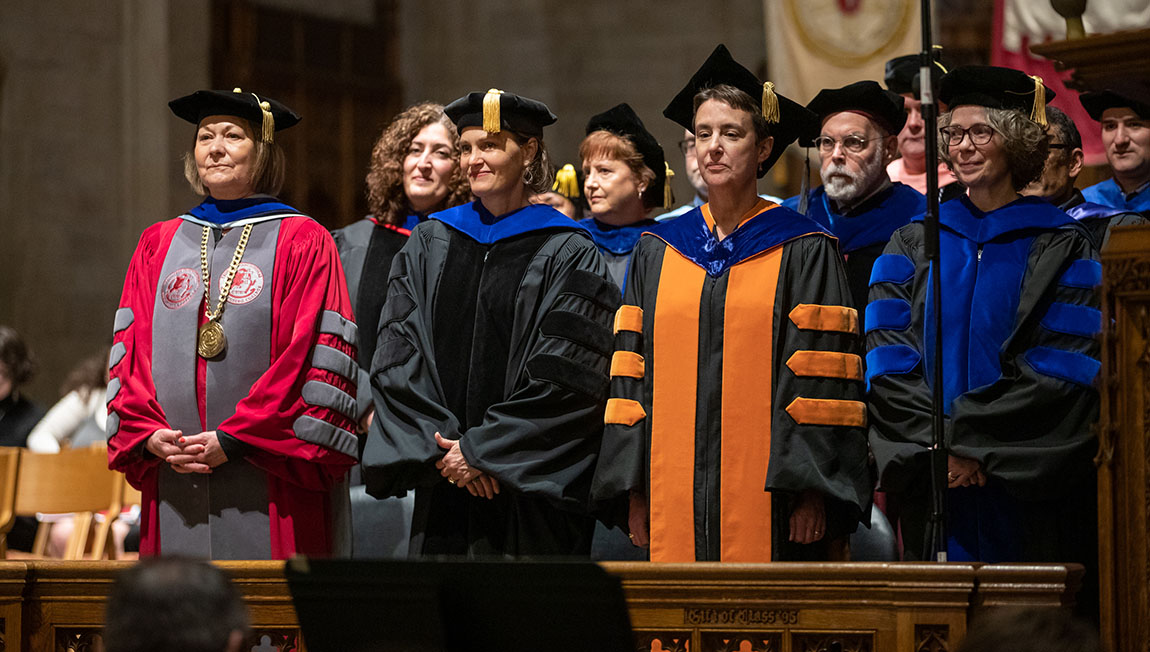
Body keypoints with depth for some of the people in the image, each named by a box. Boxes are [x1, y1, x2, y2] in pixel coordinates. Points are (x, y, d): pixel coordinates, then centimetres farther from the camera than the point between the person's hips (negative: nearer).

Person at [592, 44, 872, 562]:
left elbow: (822, 380, -4)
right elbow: (632, 378, 11)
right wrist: (634, 490, 3)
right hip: (675, 500, 3)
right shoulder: (657, 253, 13)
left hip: (767, 500, -3)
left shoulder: (804, 254, 2)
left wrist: (812, 492, -12)